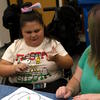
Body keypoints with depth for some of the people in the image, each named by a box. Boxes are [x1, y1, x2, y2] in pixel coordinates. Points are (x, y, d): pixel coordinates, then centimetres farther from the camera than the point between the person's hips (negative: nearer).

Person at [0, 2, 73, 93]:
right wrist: (14, 68, -13)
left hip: (50, 87, 0)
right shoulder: (15, 46, 11)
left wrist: (57, 59, -16)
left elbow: (69, 64, 5)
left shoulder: (53, 43, 8)